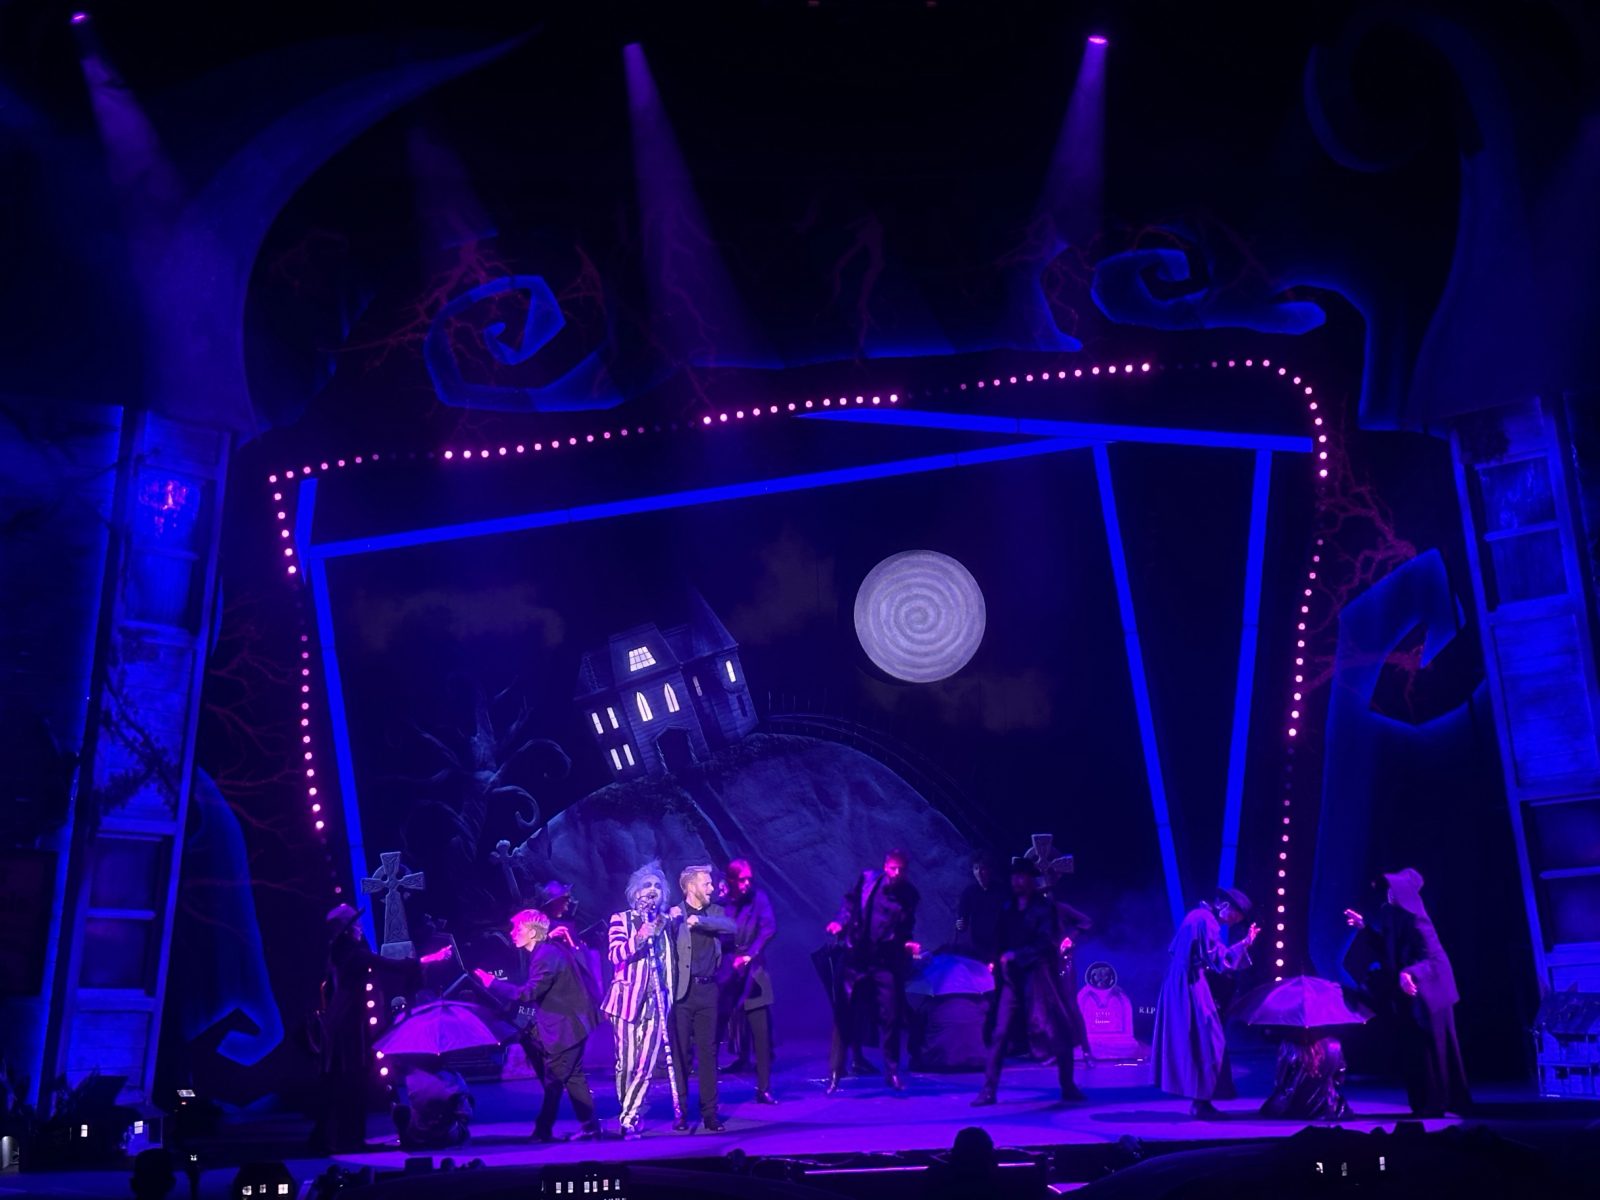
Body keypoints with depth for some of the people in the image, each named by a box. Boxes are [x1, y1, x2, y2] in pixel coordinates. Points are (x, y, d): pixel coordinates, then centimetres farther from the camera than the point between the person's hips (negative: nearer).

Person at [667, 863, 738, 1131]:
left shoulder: (715, 912, 11)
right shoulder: (674, 915, -1)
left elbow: (731, 926, -9)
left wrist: (700, 921, -19)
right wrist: (673, 920, -24)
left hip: (708, 990, 3)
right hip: (682, 991, -3)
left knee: (708, 1052, 5)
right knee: (680, 1053, 1)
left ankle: (710, 1113, 10)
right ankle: (681, 1112, 10)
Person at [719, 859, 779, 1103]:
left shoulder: (758, 898, -1)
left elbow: (770, 928, -14)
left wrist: (749, 955, -21)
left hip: (753, 976, 0)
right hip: (724, 975, 0)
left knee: (762, 1035, -2)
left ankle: (764, 1088, 9)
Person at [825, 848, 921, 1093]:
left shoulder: (909, 895, 1)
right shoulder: (867, 880, -1)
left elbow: (905, 930, 10)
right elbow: (851, 901, 9)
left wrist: (907, 944, -9)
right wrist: (840, 922, -7)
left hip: (886, 963, 0)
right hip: (857, 958, 0)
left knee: (891, 1018, 1)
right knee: (844, 1014, 2)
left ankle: (892, 1072, 15)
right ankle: (834, 1073, 11)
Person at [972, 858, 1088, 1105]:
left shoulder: (1045, 907, -1)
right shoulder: (1007, 908, 11)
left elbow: (1045, 943, -11)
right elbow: (1000, 940, 10)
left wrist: (1016, 956, -13)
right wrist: (1000, 963, -5)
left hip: (1040, 977, -2)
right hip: (1013, 979, 2)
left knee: (1060, 1033, 3)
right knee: (1000, 1034, -6)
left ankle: (1068, 1087, 19)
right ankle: (988, 1090, -4)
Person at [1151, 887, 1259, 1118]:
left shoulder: (1197, 914, 13)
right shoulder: (1208, 922, -17)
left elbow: (1175, 949, 22)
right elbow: (1221, 960, -21)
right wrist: (1245, 943, -16)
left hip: (1179, 984, 10)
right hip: (1192, 987, -10)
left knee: (1187, 1041, 11)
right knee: (1205, 1040, -5)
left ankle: (1197, 1098, 16)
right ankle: (1201, 1100, -3)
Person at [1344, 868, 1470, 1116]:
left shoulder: (1415, 920, -20)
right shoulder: (1395, 916, 5)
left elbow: (1433, 957, -23)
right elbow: (1386, 948, 15)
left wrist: (1410, 973, -38)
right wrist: (1364, 927, 12)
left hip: (1427, 993, -9)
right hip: (1408, 995, 9)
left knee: (1429, 1049, -2)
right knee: (1413, 1050, 11)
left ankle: (1436, 1104, 7)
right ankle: (1425, 1104, 19)